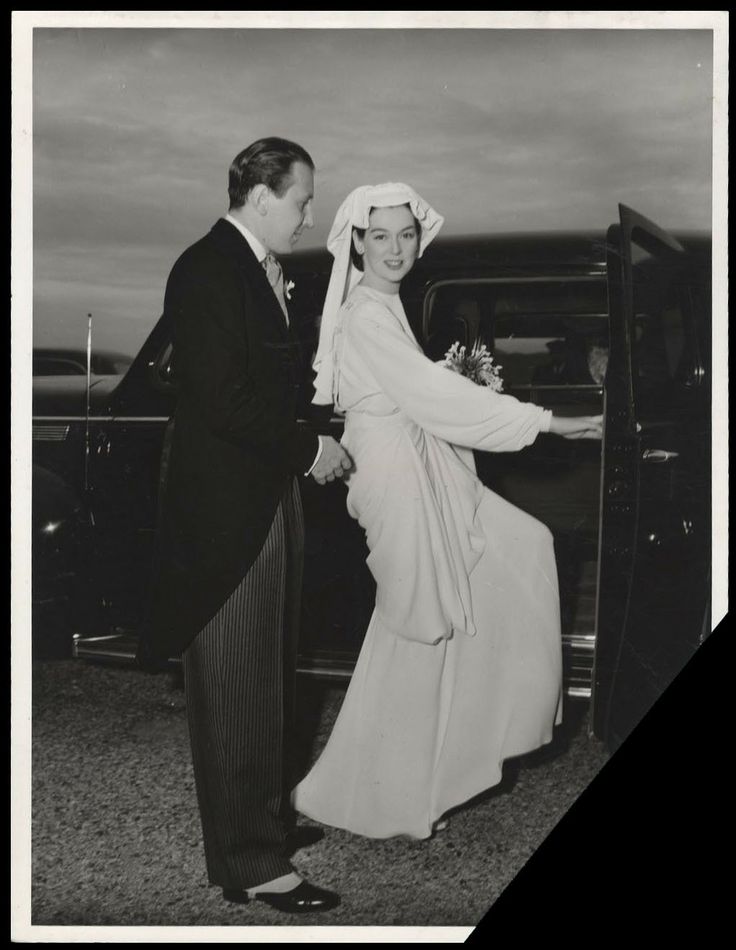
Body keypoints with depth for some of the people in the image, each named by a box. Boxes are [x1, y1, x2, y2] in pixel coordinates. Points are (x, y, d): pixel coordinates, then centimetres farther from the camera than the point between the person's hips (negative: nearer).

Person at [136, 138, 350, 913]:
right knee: (237, 689, -2)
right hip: (225, 507, -9)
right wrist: (309, 449, -14)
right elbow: (220, 398, -22)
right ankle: (250, 864, 7)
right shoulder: (207, 270, -15)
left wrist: (312, 446, 5)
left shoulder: (264, 272, 13)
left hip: (271, 496, 9)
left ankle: (264, 818, 33)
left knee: (267, 679, 18)